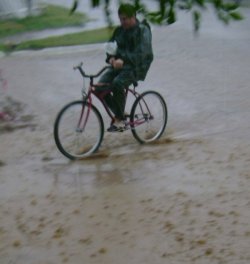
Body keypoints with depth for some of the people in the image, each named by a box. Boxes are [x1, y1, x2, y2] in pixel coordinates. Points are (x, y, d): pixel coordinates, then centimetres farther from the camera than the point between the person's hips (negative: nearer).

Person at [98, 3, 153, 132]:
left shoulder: (143, 30, -9)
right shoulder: (119, 30, 11)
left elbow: (141, 53, -23)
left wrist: (123, 60, -36)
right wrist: (111, 57, -11)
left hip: (137, 67, -7)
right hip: (120, 65, 7)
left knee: (117, 83, -32)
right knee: (101, 85, -14)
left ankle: (119, 120, -19)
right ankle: (120, 114, 3)